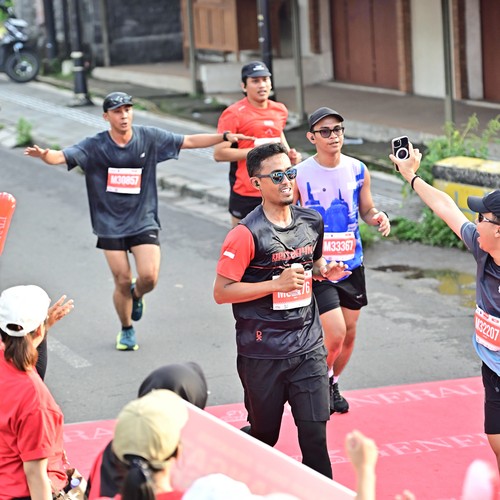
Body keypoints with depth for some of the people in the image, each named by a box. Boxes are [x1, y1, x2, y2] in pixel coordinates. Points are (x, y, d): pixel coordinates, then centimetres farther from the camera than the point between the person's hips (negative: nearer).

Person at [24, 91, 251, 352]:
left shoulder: (149, 138, -4)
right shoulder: (95, 146, -9)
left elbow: (189, 141, 3)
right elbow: (62, 156, -20)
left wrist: (225, 137, -4)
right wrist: (45, 155, -43)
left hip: (143, 221, 1)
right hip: (110, 225, -1)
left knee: (149, 277, -14)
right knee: (123, 282, 2)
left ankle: (137, 296, 24)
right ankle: (126, 330, 29)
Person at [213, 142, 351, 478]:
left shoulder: (311, 222, 5)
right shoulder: (246, 234, -14)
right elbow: (221, 292, -15)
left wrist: (324, 271, 1)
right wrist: (277, 284, -20)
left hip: (308, 347, 4)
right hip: (262, 353, -4)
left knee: (315, 432, -5)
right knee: (264, 437, 10)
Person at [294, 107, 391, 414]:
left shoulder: (358, 170, 0)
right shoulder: (300, 175, -10)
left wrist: (378, 216, -11)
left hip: (353, 262, 4)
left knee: (350, 333, 13)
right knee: (335, 334, -13)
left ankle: (333, 385, 36)